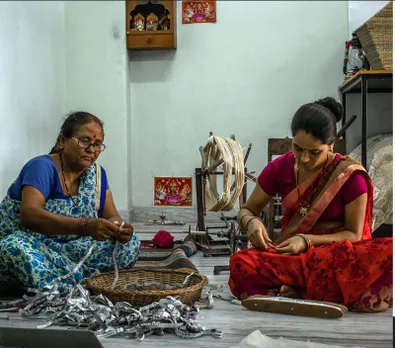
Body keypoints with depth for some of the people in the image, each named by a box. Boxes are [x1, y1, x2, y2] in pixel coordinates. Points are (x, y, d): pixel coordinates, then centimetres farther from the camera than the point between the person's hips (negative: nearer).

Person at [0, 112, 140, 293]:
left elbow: (111, 216, 1)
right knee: (17, 249, -39)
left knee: (130, 243, -11)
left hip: (69, 250, 6)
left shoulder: (96, 173, 4)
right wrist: (86, 226, -44)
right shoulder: (42, 167, -16)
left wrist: (119, 228, -26)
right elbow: (29, 215, -32)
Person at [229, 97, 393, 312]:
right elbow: (246, 211, 9)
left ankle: (295, 293, -29)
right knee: (241, 264, -31)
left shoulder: (350, 175, -9)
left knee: (389, 254, -34)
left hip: (340, 256, -1)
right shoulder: (280, 167, -1)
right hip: (292, 257, 2)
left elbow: (353, 234, -4)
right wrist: (252, 222, -17)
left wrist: (307, 240, -20)